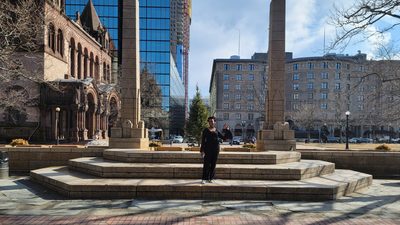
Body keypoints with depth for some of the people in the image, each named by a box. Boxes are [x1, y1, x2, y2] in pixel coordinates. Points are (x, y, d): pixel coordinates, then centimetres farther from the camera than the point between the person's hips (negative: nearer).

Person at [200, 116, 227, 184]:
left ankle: (210, 178, 14)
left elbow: (224, 137, 13)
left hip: (216, 148, 4)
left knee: (213, 164, 5)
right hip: (208, 148, -3)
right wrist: (202, 150, -8)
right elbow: (203, 140, -2)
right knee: (206, 164, -5)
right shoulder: (206, 130, 0)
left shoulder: (216, 131, 11)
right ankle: (204, 179, 2)